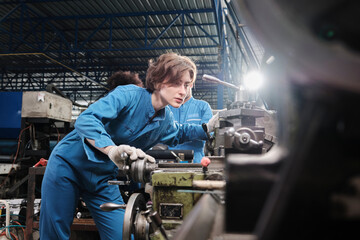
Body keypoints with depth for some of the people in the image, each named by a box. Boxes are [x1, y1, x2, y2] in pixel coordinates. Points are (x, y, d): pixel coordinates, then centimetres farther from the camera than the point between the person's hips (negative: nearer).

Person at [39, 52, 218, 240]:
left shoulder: (166, 121, 1)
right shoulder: (129, 95, -23)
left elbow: (177, 134, 26)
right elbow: (85, 120, -35)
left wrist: (207, 128, 11)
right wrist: (112, 149, -52)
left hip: (103, 179, 5)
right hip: (69, 163, -5)